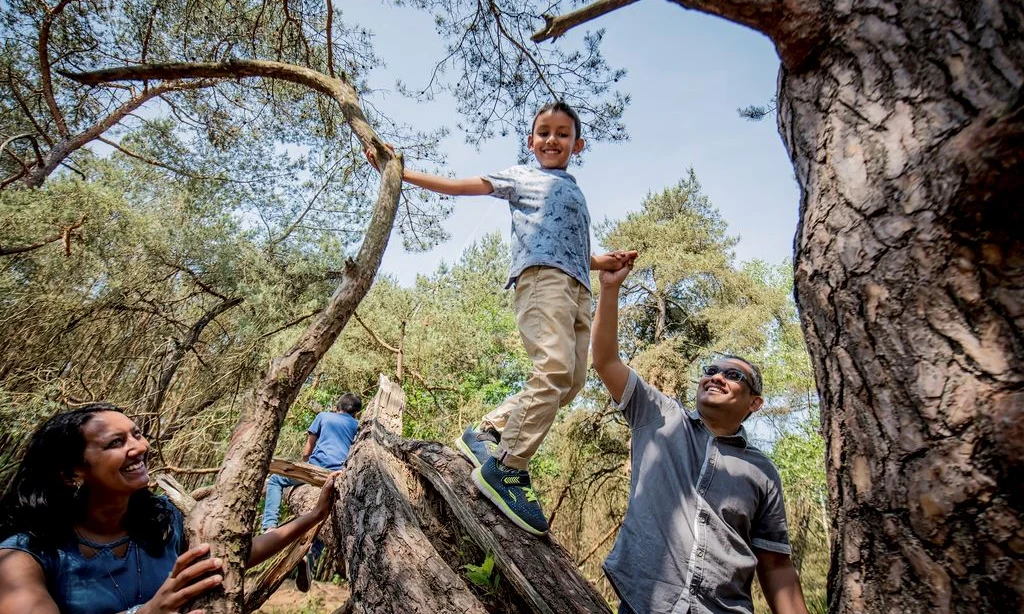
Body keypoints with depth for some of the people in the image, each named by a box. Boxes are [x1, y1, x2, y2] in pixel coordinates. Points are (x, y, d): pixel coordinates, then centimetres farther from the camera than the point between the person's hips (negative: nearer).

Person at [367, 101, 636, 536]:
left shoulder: (577, 194, 35)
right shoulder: (521, 177, 19)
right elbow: (459, 187, 13)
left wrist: (605, 262, 16)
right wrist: (400, 173, 9)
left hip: (577, 288, 7)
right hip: (540, 275, -7)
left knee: (572, 381, -4)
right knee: (555, 369, -26)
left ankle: (486, 432, 3)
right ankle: (506, 468, -22)